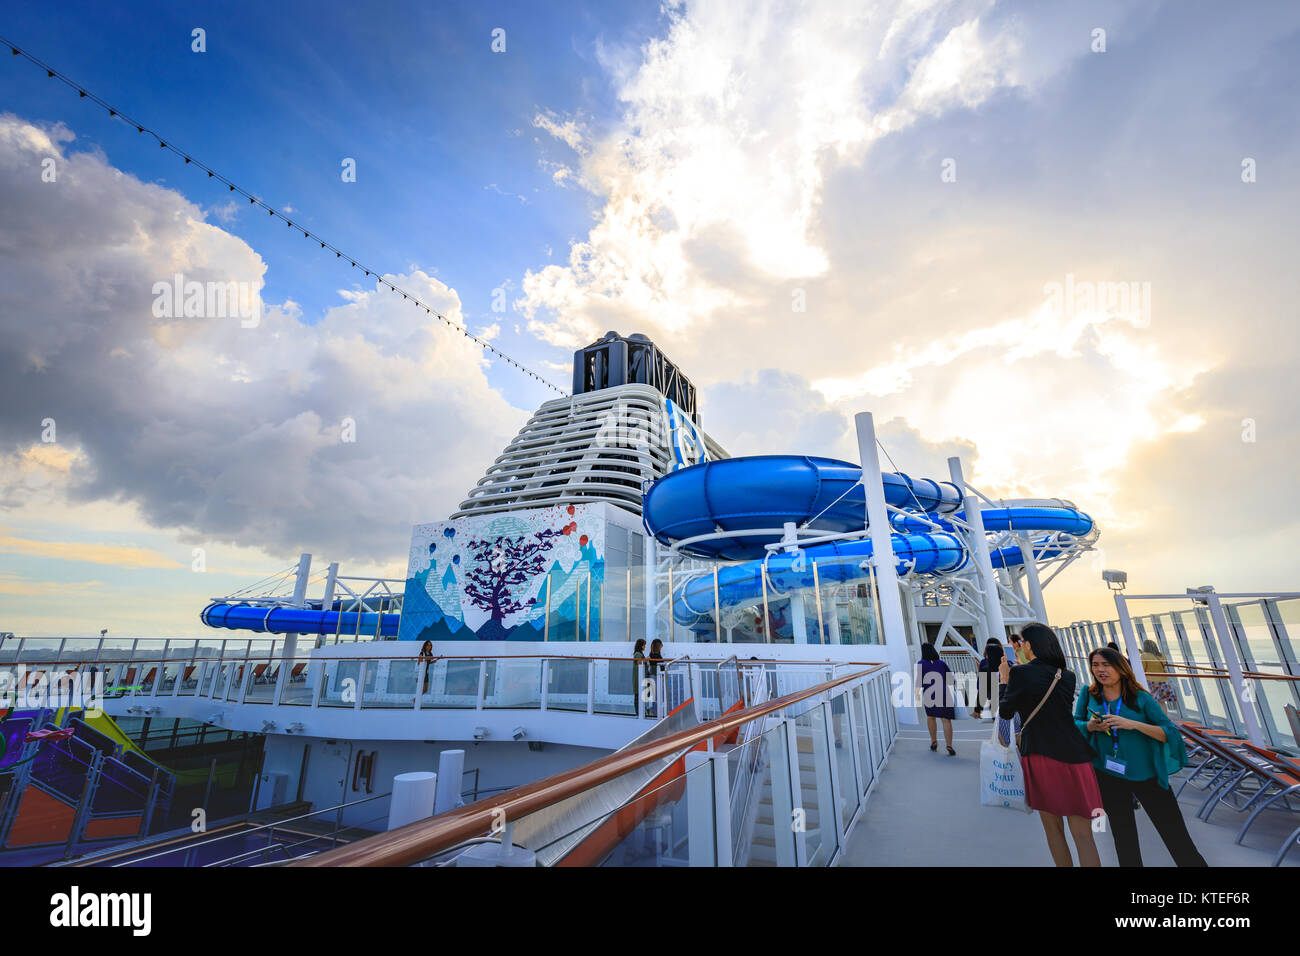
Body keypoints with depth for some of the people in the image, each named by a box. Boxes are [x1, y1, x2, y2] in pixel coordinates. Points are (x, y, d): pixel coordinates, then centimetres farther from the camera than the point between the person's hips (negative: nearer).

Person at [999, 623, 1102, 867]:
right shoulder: (1067, 676, 4)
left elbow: (1005, 712, -1)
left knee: (1053, 828, 14)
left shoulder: (1020, 673, -12)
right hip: (1074, 756, 4)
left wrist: (1004, 679, 11)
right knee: (1082, 834, 8)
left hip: (1040, 756, -4)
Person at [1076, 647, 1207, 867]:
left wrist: (1134, 724, -25)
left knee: (1175, 834, 7)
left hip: (1146, 774, -1)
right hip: (1108, 777, 2)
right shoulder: (1088, 695, -2)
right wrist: (1091, 726, -16)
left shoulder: (1141, 698, -7)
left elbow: (1169, 733, -10)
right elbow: (1076, 725, 6)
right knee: (1123, 837, 16)